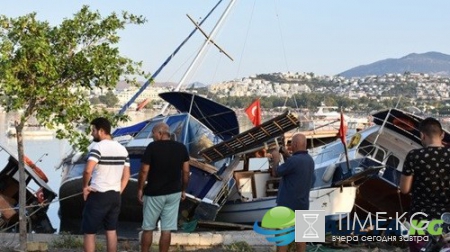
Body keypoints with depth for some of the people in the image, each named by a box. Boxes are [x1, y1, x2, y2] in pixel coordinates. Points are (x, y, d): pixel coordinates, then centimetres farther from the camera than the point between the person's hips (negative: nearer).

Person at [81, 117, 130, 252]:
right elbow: (126, 175, 11)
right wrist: (118, 192, 14)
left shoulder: (98, 147, -15)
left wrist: (85, 187, -13)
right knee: (111, 231, 15)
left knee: (89, 232, 4)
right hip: (115, 196, 7)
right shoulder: (122, 149, 8)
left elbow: (88, 170, -27)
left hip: (98, 195, -7)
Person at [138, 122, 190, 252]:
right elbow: (186, 171, 4)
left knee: (148, 228, 9)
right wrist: (183, 190, 15)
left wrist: (140, 189, 1)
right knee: (167, 230, 5)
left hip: (154, 193, -3)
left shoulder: (152, 147, -11)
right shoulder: (181, 147, 1)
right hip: (174, 193, 4)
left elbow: (144, 171, -11)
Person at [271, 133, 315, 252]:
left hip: (287, 204, -8)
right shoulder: (309, 160, 5)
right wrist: (288, 156, 20)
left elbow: (275, 173, -10)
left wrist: (276, 159, 6)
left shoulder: (293, 161, -22)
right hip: (302, 204, 8)